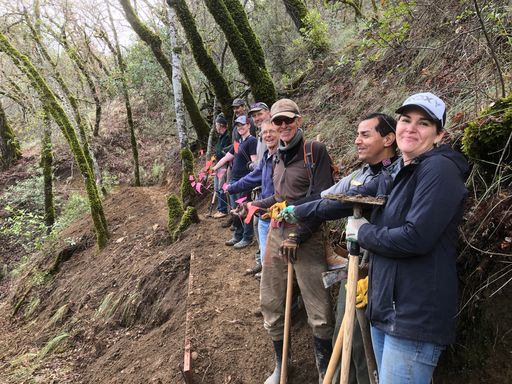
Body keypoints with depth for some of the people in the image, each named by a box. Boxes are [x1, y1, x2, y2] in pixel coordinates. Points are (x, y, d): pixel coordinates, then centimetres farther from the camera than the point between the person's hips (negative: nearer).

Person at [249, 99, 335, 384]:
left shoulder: (315, 150, -9)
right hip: (277, 234, 7)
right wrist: (256, 205, 23)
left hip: (307, 236, -6)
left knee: (319, 311, 2)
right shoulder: (279, 155, 11)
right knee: (271, 303, 15)